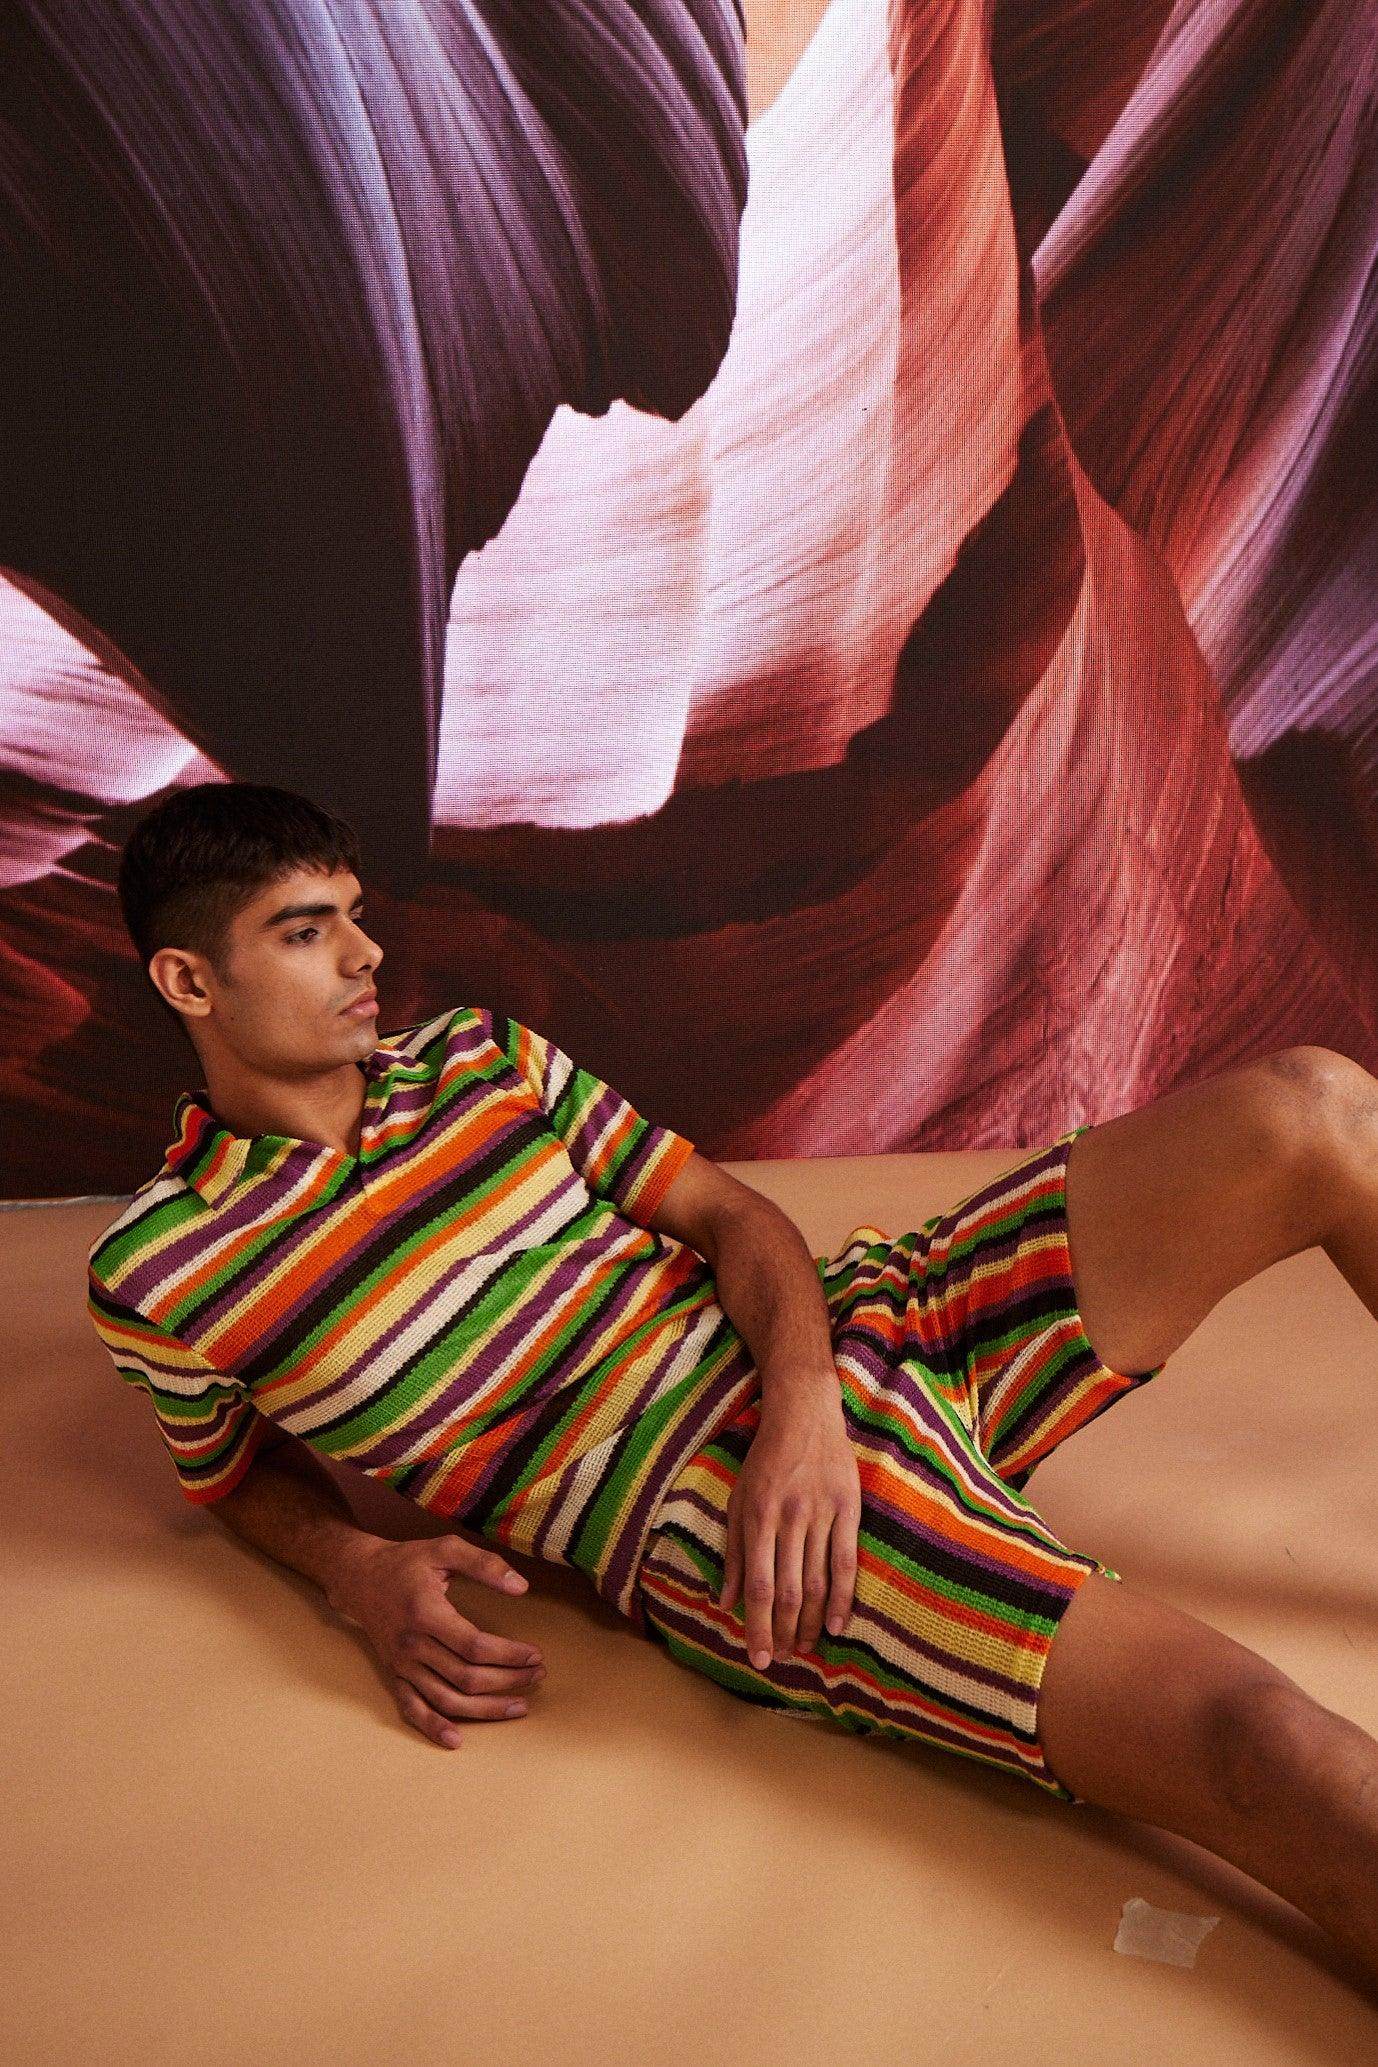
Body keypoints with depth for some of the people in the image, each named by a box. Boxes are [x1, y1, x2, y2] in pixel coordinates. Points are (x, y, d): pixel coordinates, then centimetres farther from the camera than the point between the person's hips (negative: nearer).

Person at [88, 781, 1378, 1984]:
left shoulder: (476, 1054, 12)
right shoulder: (157, 1273, 0)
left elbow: (728, 1214, 8)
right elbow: (237, 1474, 17)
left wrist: (805, 1400, -13)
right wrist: (363, 1574, -6)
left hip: (829, 1332, 7)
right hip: (711, 1496, -6)